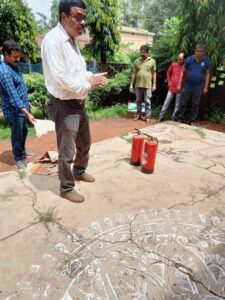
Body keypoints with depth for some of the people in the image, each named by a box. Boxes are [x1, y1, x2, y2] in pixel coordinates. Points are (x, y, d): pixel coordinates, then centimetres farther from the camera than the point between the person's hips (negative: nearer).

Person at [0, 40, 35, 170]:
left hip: (22, 107, 9)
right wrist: (27, 113, -35)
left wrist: (27, 102, 22)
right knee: (17, 135, 5)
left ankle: (22, 151, 42)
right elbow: (13, 96, -30)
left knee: (24, 131, 22)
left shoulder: (14, 66, 6)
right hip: (14, 111, -9)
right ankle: (18, 159, 22)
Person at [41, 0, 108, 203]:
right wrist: (88, 84, -13)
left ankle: (79, 171, 45)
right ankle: (66, 188, 21)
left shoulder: (72, 40, 13)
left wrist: (93, 77, 1)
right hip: (64, 106, -9)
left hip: (79, 103, 9)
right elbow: (60, 78, -24)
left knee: (84, 143, 22)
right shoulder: (53, 40, -16)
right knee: (67, 152, 2)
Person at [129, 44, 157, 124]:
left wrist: (154, 85, -3)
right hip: (138, 85, 2)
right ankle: (138, 115, 24)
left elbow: (154, 74, 2)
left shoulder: (152, 61, 0)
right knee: (138, 101, 11)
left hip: (148, 85, -2)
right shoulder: (137, 61, 5)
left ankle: (147, 116, 11)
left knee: (147, 102, 2)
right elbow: (134, 73, 7)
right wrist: (131, 84, 3)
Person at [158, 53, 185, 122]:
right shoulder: (173, 65, 2)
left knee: (177, 105, 5)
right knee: (166, 103, 5)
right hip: (171, 88, 3)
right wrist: (169, 81, 10)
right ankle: (161, 117, 10)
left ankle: (174, 119, 16)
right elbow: (168, 72, 17)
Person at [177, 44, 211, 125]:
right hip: (187, 86, 0)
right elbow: (183, 72, 1)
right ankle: (180, 119, 18)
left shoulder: (206, 61, -1)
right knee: (183, 103, 5)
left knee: (195, 105, 7)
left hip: (198, 87, 0)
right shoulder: (189, 59, -2)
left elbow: (207, 74, 3)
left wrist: (206, 87, -1)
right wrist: (179, 84, -3)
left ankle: (192, 121, 17)